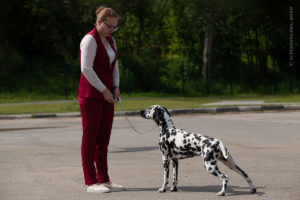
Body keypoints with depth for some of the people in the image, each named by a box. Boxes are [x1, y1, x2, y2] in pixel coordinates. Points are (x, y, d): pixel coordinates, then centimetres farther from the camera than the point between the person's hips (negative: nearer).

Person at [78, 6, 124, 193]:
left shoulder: (110, 40, 15)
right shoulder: (90, 40, -11)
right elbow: (86, 69, -18)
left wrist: (115, 87, 7)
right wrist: (104, 90, -15)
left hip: (106, 94, 8)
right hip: (91, 95, -8)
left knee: (104, 138, 9)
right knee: (90, 137, -5)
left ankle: (104, 179, 13)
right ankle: (91, 182, -4)